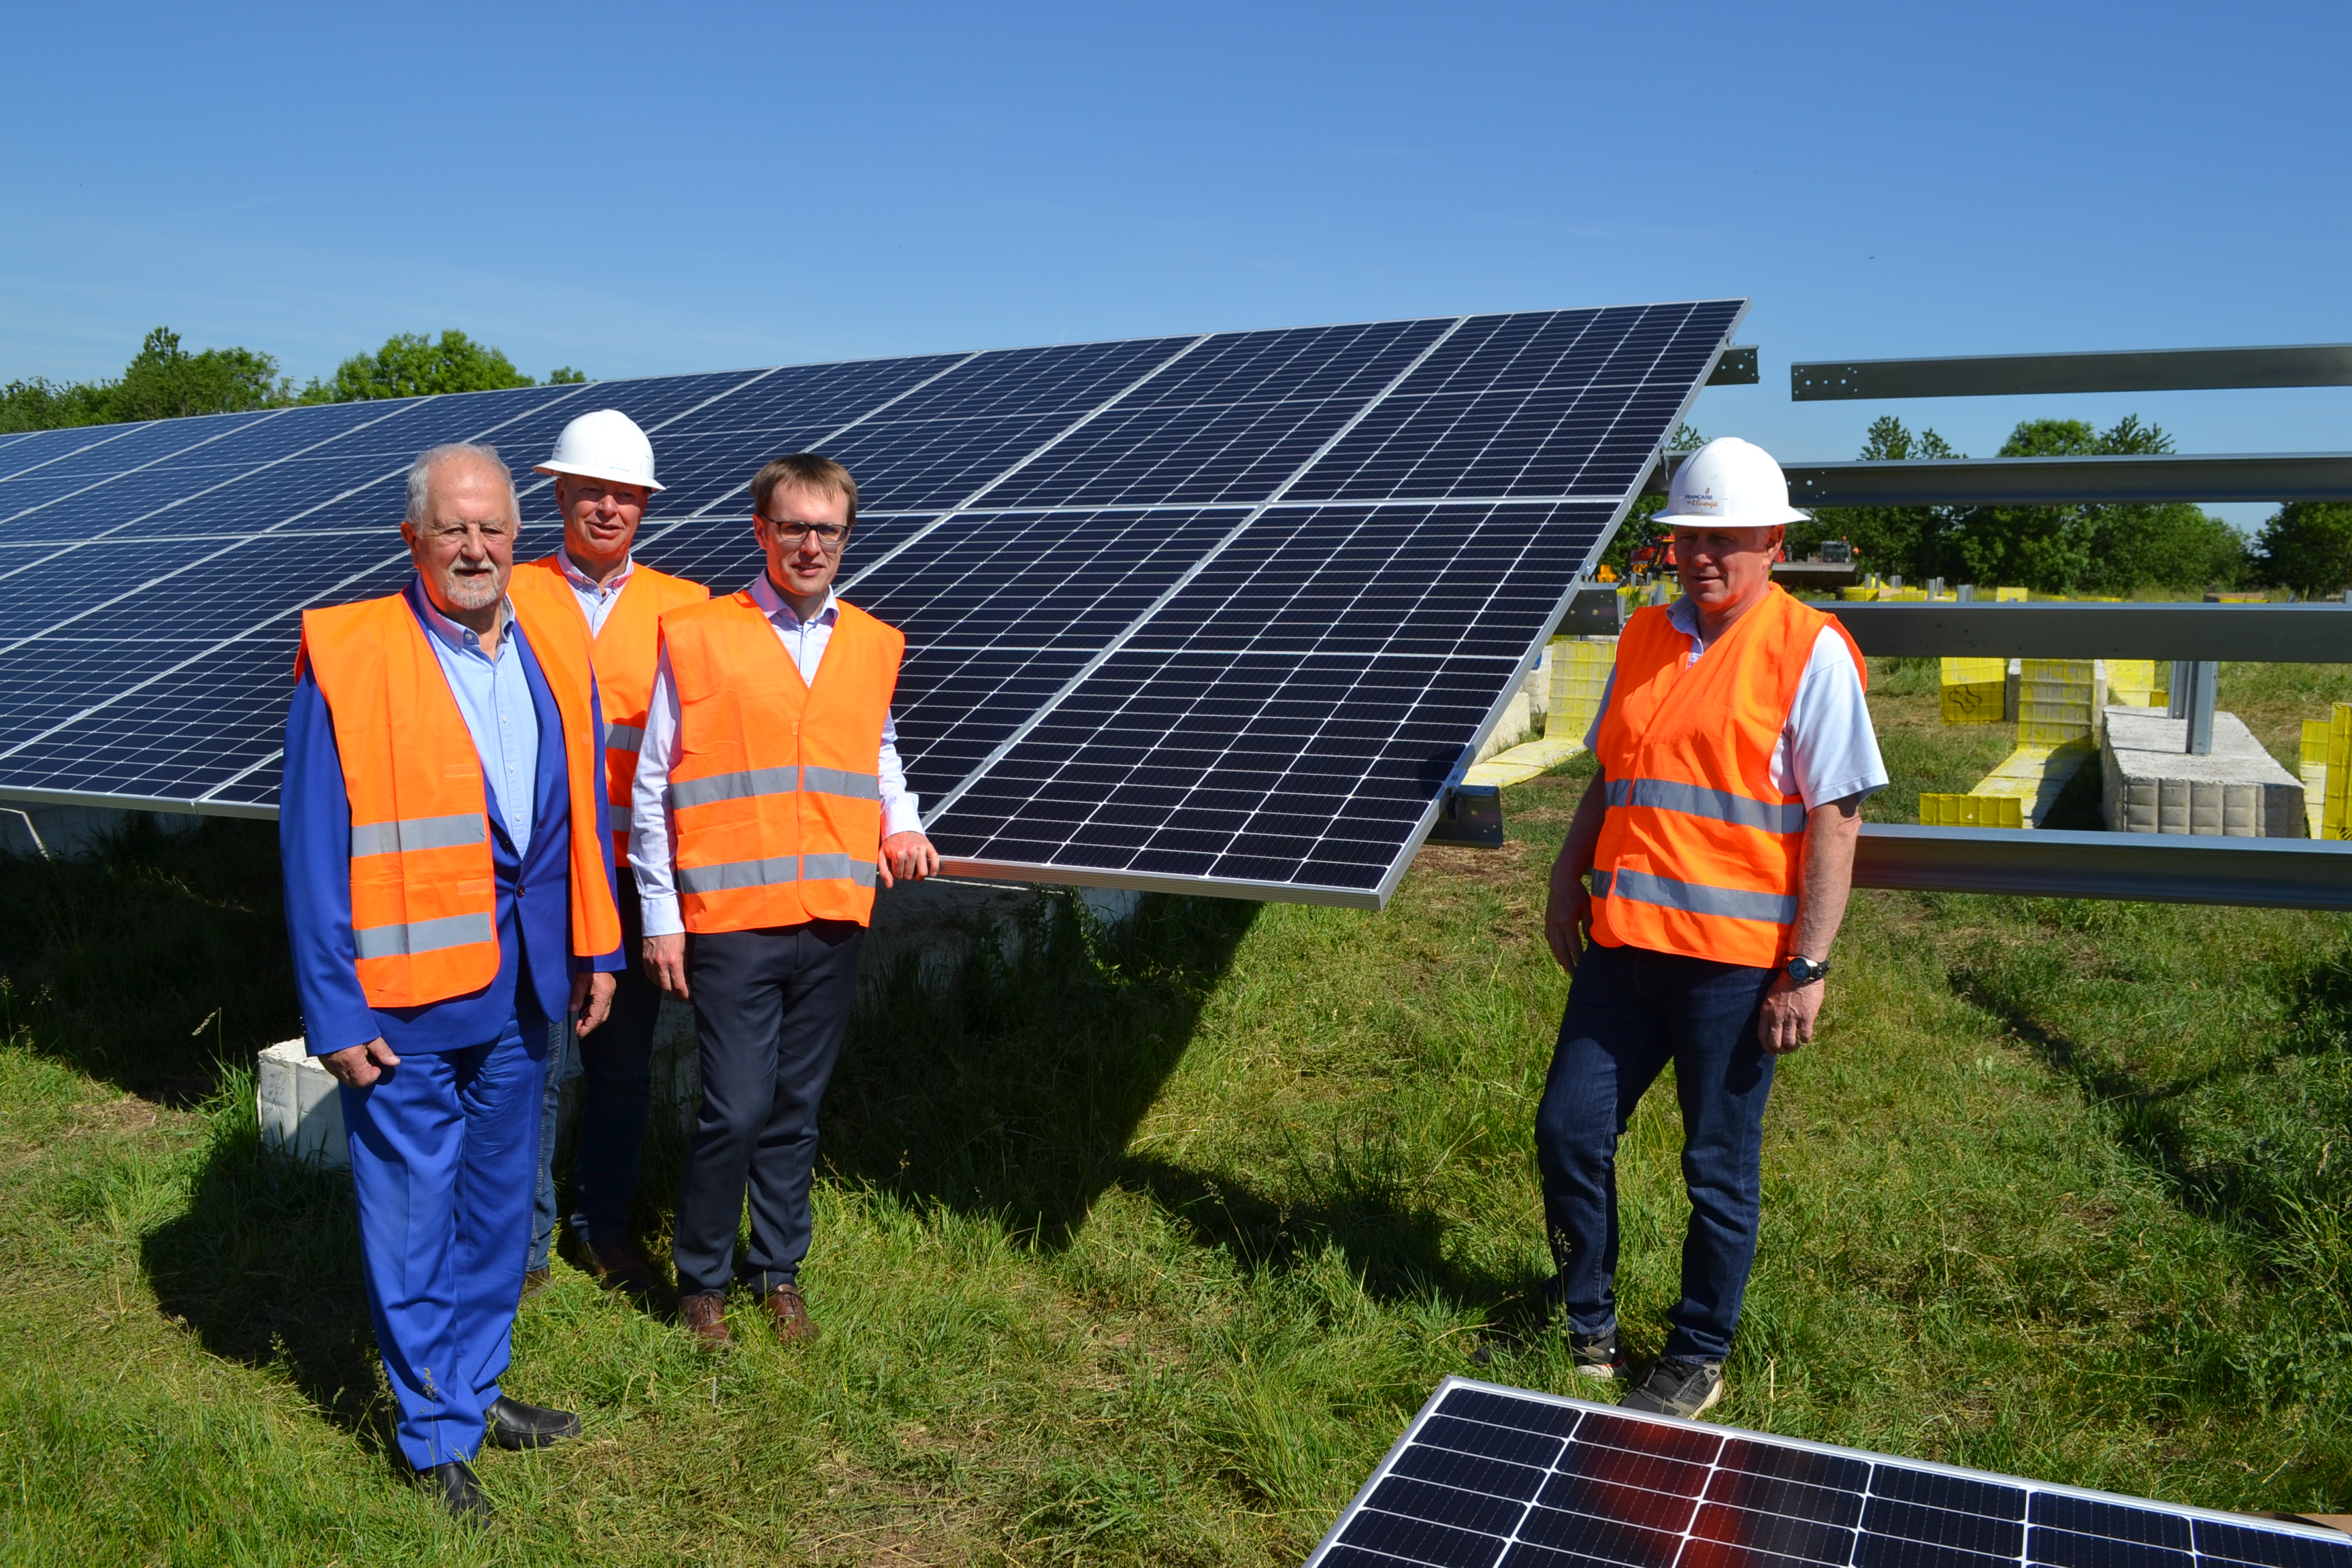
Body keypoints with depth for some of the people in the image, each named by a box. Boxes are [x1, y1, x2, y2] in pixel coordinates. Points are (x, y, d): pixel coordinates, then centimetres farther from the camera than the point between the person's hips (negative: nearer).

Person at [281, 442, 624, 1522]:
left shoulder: (555, 647, 5)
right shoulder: (345, 660, -10)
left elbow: (583, 812, 11)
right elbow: (315, 851, -10)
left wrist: (596, 947, 9)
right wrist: (335, 1011, -12)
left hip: (519, 984, 5)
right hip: (406, 991, -5)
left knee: (500, 1198, 18)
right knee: (413, 1214, 7)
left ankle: (476, 1389, 37)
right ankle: (435, 1438, 24)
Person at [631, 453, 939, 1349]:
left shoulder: (872, 645, 11)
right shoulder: (698, 636, -2)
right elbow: (654, 789, 0)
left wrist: (901, 823, 7)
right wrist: (660, 916, -2)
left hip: (833, 919, 4)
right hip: (731, 921, -4)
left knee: (796, 1108, 13)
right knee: (736, 1110, -4)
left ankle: (779, 1274, 29)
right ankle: (701, 1282, 17)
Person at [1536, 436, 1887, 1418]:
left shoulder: (1811, 651, -7)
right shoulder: (1645, 636, 11)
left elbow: (1836, 821, -10)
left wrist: (1807, 970, -14)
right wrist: (1568, 882, 12)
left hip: (1734, 958, -6)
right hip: (1624, 938, 6)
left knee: (1719, 1169, 7)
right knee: (1568, 1131, 8)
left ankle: (1698, 1358, 26)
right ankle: (1586, 1331, 28)